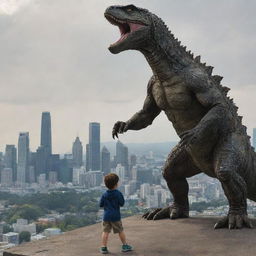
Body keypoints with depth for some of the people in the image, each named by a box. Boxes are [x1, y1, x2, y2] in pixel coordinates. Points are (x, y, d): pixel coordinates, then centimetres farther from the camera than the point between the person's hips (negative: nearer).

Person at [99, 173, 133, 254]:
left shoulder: (104, 195, -2)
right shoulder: (118, 194, -12)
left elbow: (101, 205, 3)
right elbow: (122, 203, -9)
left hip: (106, 216, 2)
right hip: (116, 216, -2)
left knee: (105, 231, 5)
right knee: (120, 231, 11)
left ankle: (104, 247, 3)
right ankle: (125, 246, 21)